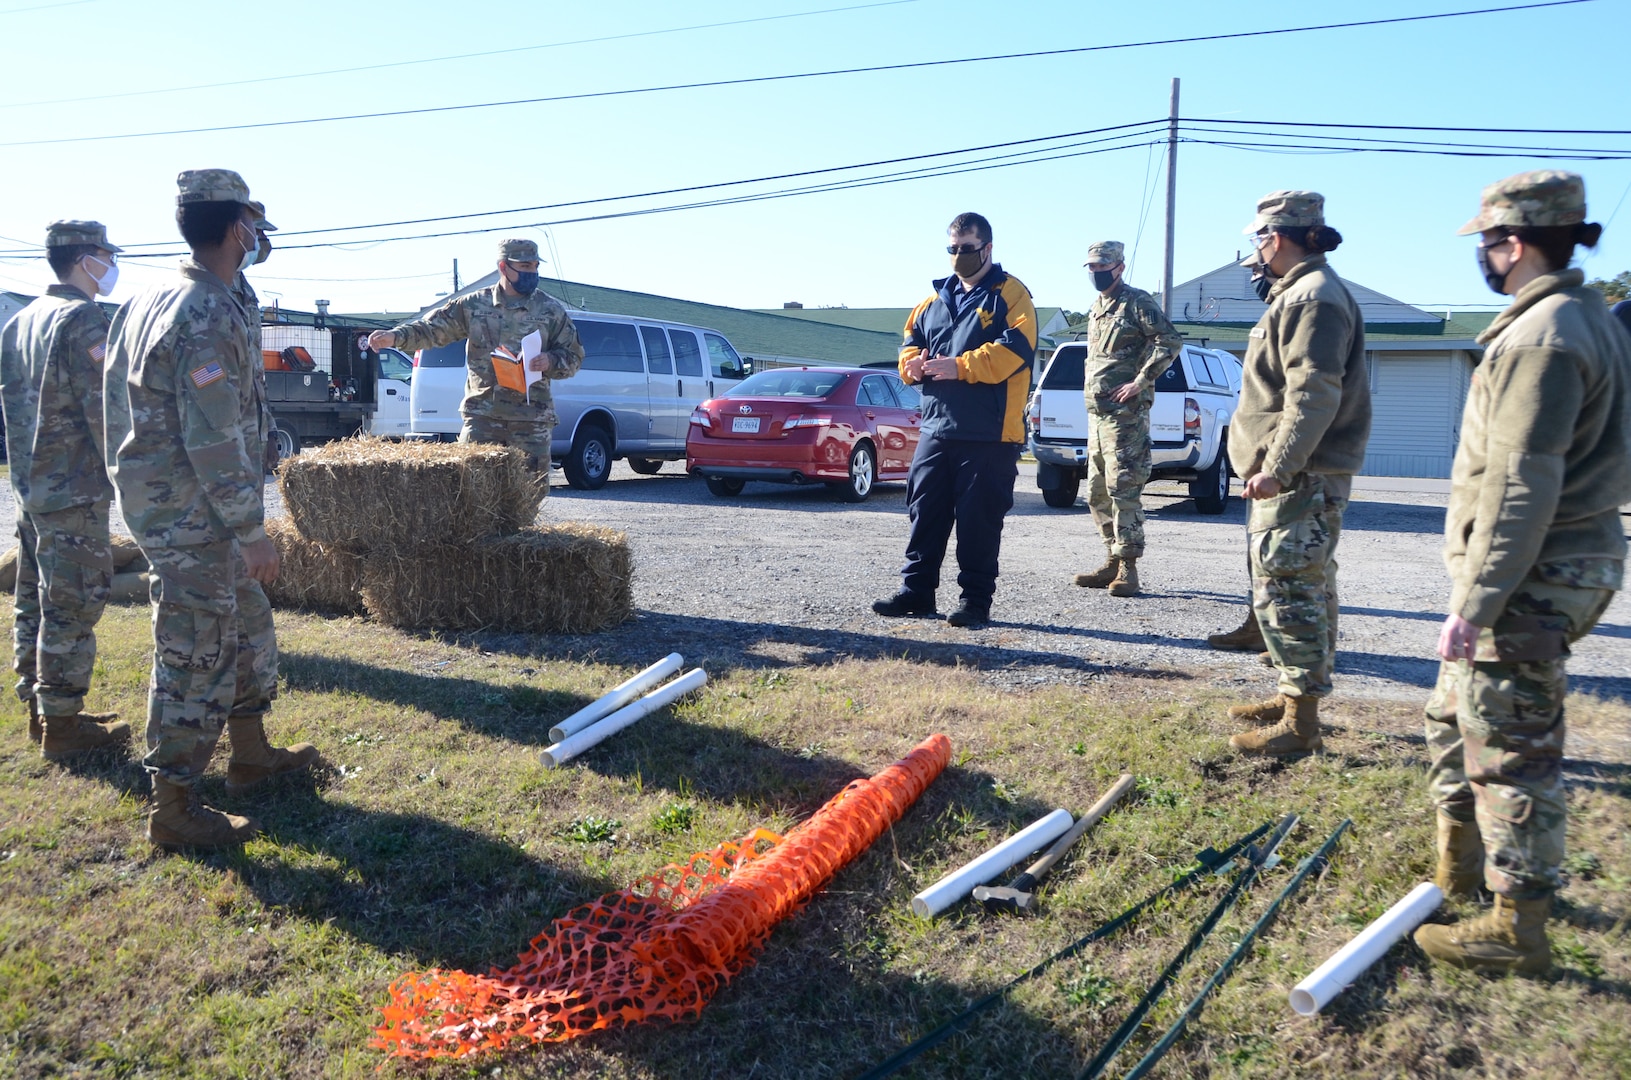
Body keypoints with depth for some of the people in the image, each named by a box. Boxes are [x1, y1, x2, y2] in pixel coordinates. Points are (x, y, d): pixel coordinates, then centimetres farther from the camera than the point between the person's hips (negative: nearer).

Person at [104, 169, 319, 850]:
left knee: (247, 620, 21)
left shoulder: (150, 302, 11)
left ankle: (251, 755, 35)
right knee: (194, 658, -1)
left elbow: (118, 402, 18)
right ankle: (173, 810, 11)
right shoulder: (213, 316, -20)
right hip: (191, 517, -10)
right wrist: (252, 532, -19)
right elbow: (215, 442, -24)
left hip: (156, 502, 10)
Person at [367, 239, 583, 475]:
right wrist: (395, 336, -8)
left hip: (532, 419, -1)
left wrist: (550, 362, -13)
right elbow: (431, 328, 8)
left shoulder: (551, 311, 5)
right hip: (482, 415, 1)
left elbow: (574, 358, 8)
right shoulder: (474, 306, 8)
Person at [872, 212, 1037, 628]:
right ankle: (916, 590, 18)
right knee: (925, 510, 8)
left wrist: (959, 366, -21)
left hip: (988, 434, -6)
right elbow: (911, 340, 25)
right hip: (936, 426, 6)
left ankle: (976, 600, 9)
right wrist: (912, 363, 1)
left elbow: (1014, 349, -15)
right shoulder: (937, 298, 19)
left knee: (978, 519, -1)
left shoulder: (1010, 294, -1)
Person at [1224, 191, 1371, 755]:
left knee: (1287, 592, -9)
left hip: (1301, 478, -11)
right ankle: (1295, 695, 28)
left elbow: (1314, 395, -24)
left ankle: (1300, 722, -4)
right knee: (1307, 590, 17)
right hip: (1296, 475, 11)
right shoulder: (1297, 292, 19)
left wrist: (1277, 469, -25)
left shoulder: (1313, 297, -15)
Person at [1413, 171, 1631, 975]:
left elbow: (1520, 487, -24)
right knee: (1455, 714, 22)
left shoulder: (1540, 339, -19)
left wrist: (1474, 604, -22)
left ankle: (1517, 931, 11)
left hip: (1530, 576, -11)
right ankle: (1459, 863, 38)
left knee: (1511, 750, -1)